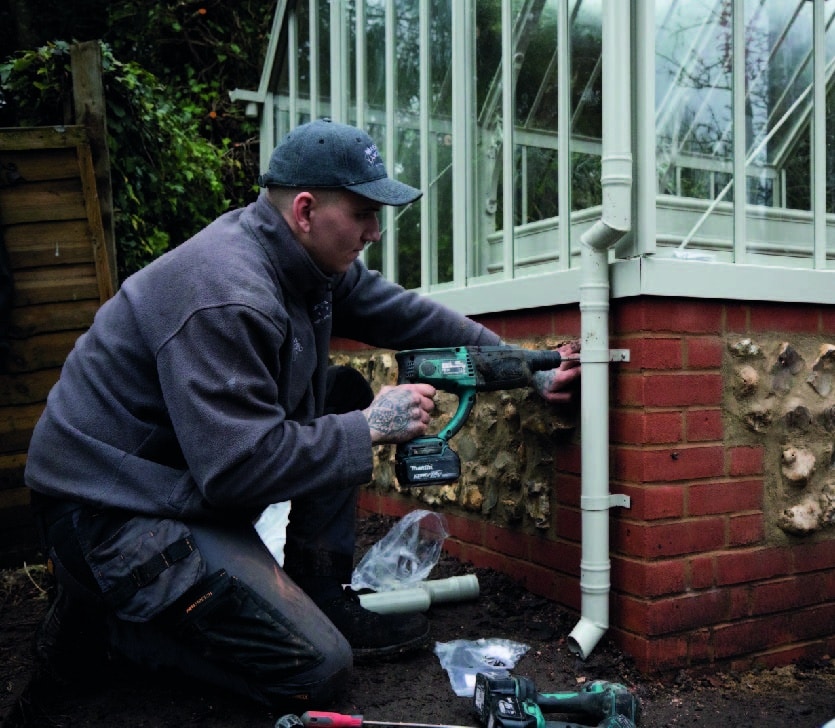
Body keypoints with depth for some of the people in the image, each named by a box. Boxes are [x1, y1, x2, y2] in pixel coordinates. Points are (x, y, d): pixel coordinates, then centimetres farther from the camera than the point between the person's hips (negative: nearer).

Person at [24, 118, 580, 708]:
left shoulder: (311, 258, -1)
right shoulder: (227, 296, -29)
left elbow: (405, 315, 7)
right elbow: (239, 468, -30)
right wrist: (371, 428, -21)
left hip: (196, 469, 9)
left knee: (344, 394, 4)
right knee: (317, 670, -11)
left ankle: (324, 599, 9)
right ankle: (104, 613, 4)